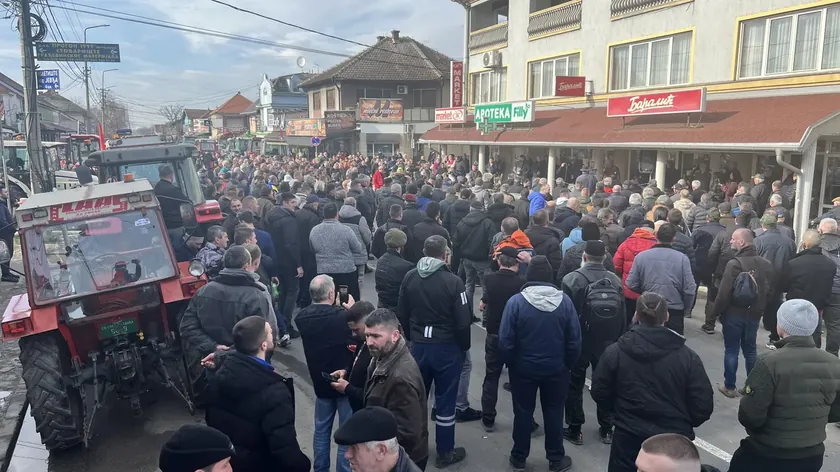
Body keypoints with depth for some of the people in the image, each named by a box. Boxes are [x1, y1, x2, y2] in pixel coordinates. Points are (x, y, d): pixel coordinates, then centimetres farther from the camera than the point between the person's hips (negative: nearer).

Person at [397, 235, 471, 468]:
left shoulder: (409, 277, -4)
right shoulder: (453, 281, -18)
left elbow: (401, 314, 5)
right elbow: (462, 321, -14)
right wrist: (464, 347, 3)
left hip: (418, 346, 4)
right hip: (447, 347, -4)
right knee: (445, 400, 8)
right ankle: (445, 453, 21)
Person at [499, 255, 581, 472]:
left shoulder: (516, 301, -17)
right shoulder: (565, 301, -11)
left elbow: (505, 341, -14)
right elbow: (575, 340, -7)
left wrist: (512, 363, 3)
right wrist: (568, 364, 8)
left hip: (524, 368, -1)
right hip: (556, 369, 1)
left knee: (523, 412, 14)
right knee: (554, 413, 16)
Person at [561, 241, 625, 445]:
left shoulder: (572, 279, -15)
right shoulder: (616, 280, -4)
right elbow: (623, 317, 1)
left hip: (579, 341, -3)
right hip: (608, 343, 3)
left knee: (575, 385, 11)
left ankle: (575, 430, 15)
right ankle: (606, 429, 25)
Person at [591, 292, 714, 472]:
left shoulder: (615, 352, -9)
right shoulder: (687, 356, -10)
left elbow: (599, 393, 0)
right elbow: (703, 407, -7)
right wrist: (682, 424, 13)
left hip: (628, 439, 0)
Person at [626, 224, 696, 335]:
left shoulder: (641, 256, -7)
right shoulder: (682, 258, -11)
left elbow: (631, 284, -5)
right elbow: (690, 289, -10)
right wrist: (685, 309, 7)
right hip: (674, 312, -1)